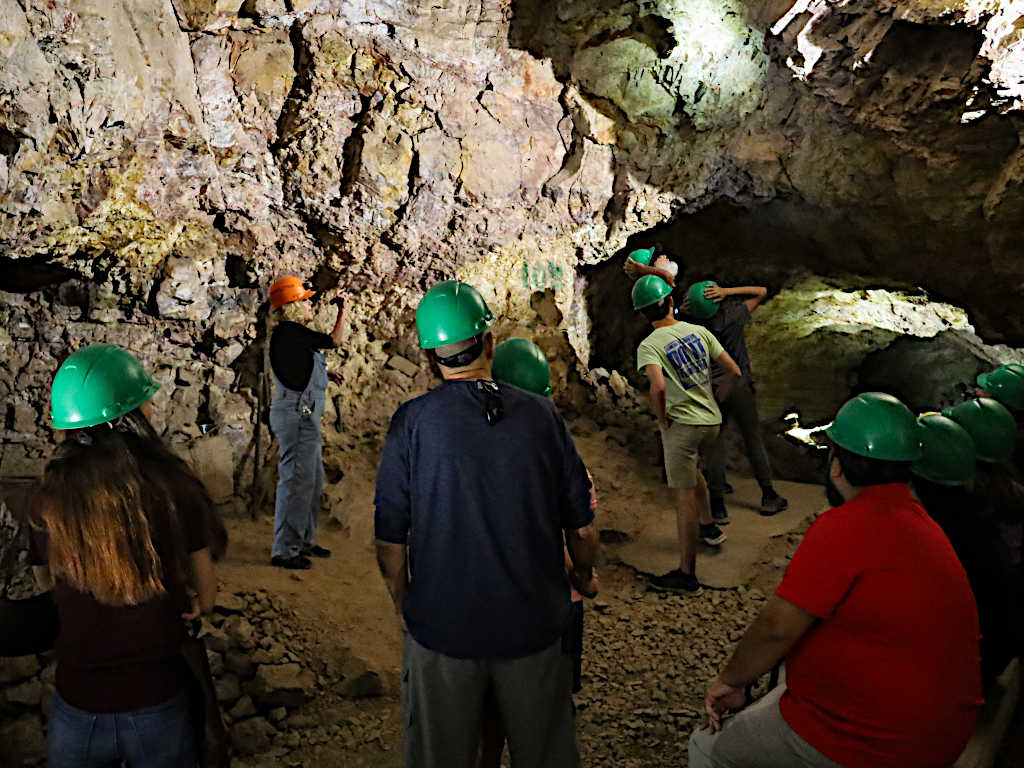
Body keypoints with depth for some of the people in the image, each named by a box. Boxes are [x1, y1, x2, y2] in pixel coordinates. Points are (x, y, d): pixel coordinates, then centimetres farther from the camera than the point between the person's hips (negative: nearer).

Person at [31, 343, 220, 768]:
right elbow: (205, 598, -5)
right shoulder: (176, 487, -16)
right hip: (159, 704, -1)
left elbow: (48, 583, 6)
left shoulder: (49, 498, -12)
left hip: (78, 711, 1)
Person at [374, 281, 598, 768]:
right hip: (533, 624, 2)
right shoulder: (540, 414, -7)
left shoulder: (412, 422, -11)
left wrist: (404, 605, 10)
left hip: (442, 626, -1)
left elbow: (390, 541, -8)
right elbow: (581, 526, 0)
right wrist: (583, 574, 20)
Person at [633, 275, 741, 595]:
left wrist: (661, 418, -12)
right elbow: (734, 372, 5)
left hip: (681, 424, -6)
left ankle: (687, 575, 5)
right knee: (690, 468, 33)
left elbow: (658, 387, -29)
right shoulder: (699, 331, 4)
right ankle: (709, 527, 44)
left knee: (684, 496, -2)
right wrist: (715, 401, 17)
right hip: (712, 420, 6)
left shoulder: (649, 346, -12)